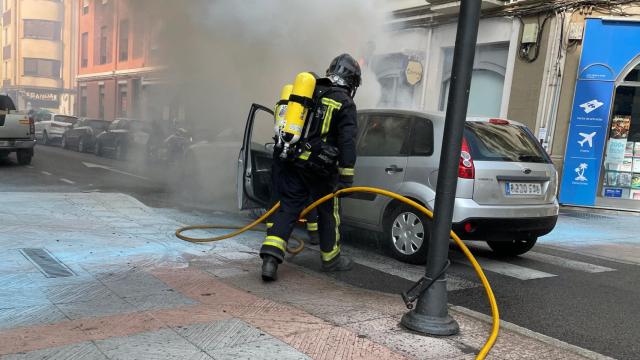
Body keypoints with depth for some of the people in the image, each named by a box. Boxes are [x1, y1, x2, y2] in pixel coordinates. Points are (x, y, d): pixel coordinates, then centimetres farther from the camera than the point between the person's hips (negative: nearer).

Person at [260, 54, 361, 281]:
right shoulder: (344, 103, -5)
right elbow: (347, 142, -13)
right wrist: (346, 176, -12)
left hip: (292, 161, 5)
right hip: (319, 166, -5)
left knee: (288, 208, 6)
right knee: (329, 211, 12)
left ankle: (270, 257, -7)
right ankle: (331, 259, 26)